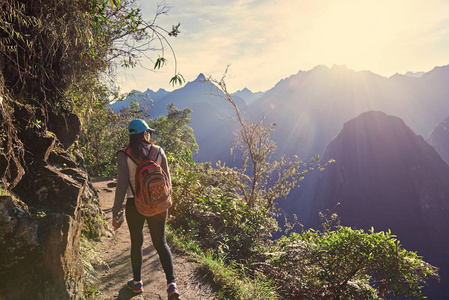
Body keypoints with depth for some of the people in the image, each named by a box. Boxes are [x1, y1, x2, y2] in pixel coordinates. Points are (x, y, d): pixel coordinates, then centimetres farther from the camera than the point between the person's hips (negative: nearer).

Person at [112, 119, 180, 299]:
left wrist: (116, 213, -5)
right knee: (161, 243, 15)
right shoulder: (158, 151, -3)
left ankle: (137, 283, 37)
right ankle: (171, 284, 4)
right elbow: (167, 180, 1)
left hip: (135, 205, -1)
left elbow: (122, 186, -13)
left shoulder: (124, 155, -10)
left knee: (136, 243, 20)